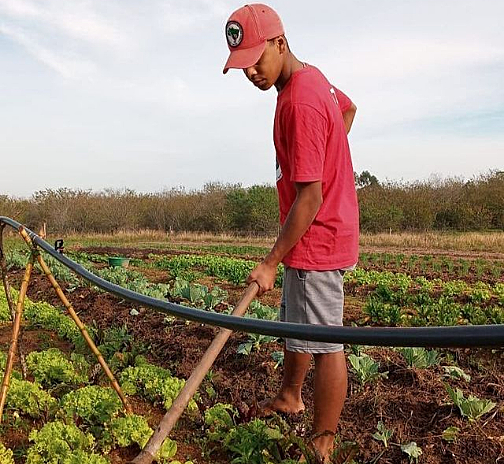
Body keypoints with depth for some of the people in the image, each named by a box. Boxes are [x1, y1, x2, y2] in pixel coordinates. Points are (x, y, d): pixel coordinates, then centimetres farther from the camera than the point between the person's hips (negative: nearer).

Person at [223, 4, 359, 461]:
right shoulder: (313, 77, 9)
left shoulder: (300, 103, -23)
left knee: (324, 342, -1)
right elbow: (349, 108, 30)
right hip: (319, 233, 11)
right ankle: (289, 397, 43)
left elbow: (309, 198, -25)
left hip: (318, 238, -11)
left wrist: (271, 262, -21)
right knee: (294, 323, 23)